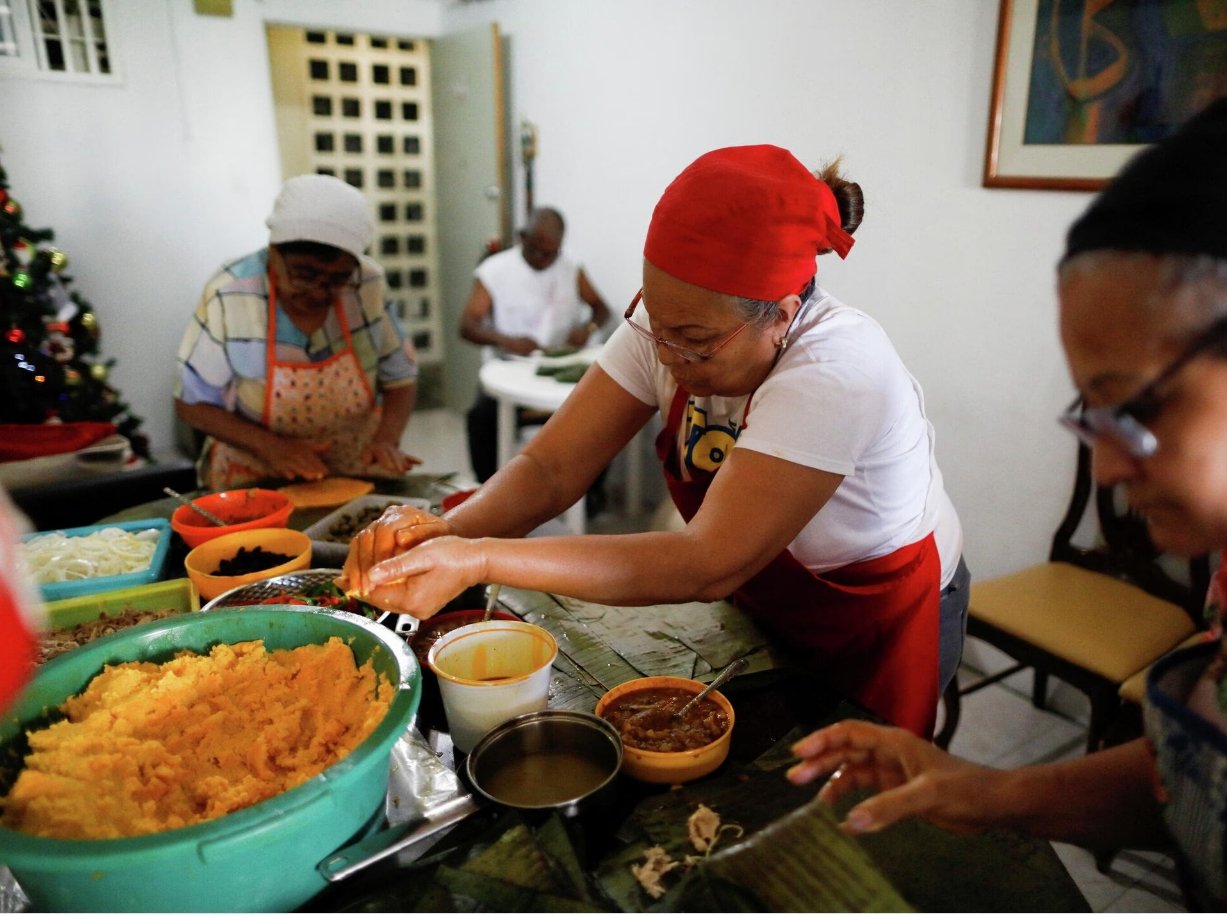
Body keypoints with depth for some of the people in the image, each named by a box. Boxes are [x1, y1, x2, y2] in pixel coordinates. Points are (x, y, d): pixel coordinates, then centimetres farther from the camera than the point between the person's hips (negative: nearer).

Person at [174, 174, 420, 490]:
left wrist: (386, 440, -14)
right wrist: (270, 447, -18)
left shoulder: (368, 285, -9)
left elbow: (400, 378, 3)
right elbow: (192, 403, -4)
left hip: (357, 479, 1)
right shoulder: (229, 296, -13)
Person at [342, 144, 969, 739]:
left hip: (880, 627, -4)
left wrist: (479, 560, -49)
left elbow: (709, 565, -43)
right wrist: (443, 532, -41)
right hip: (764, 604, 5)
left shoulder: (836, 372, -37)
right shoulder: (671, 322, -20)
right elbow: (550, 467, -21)